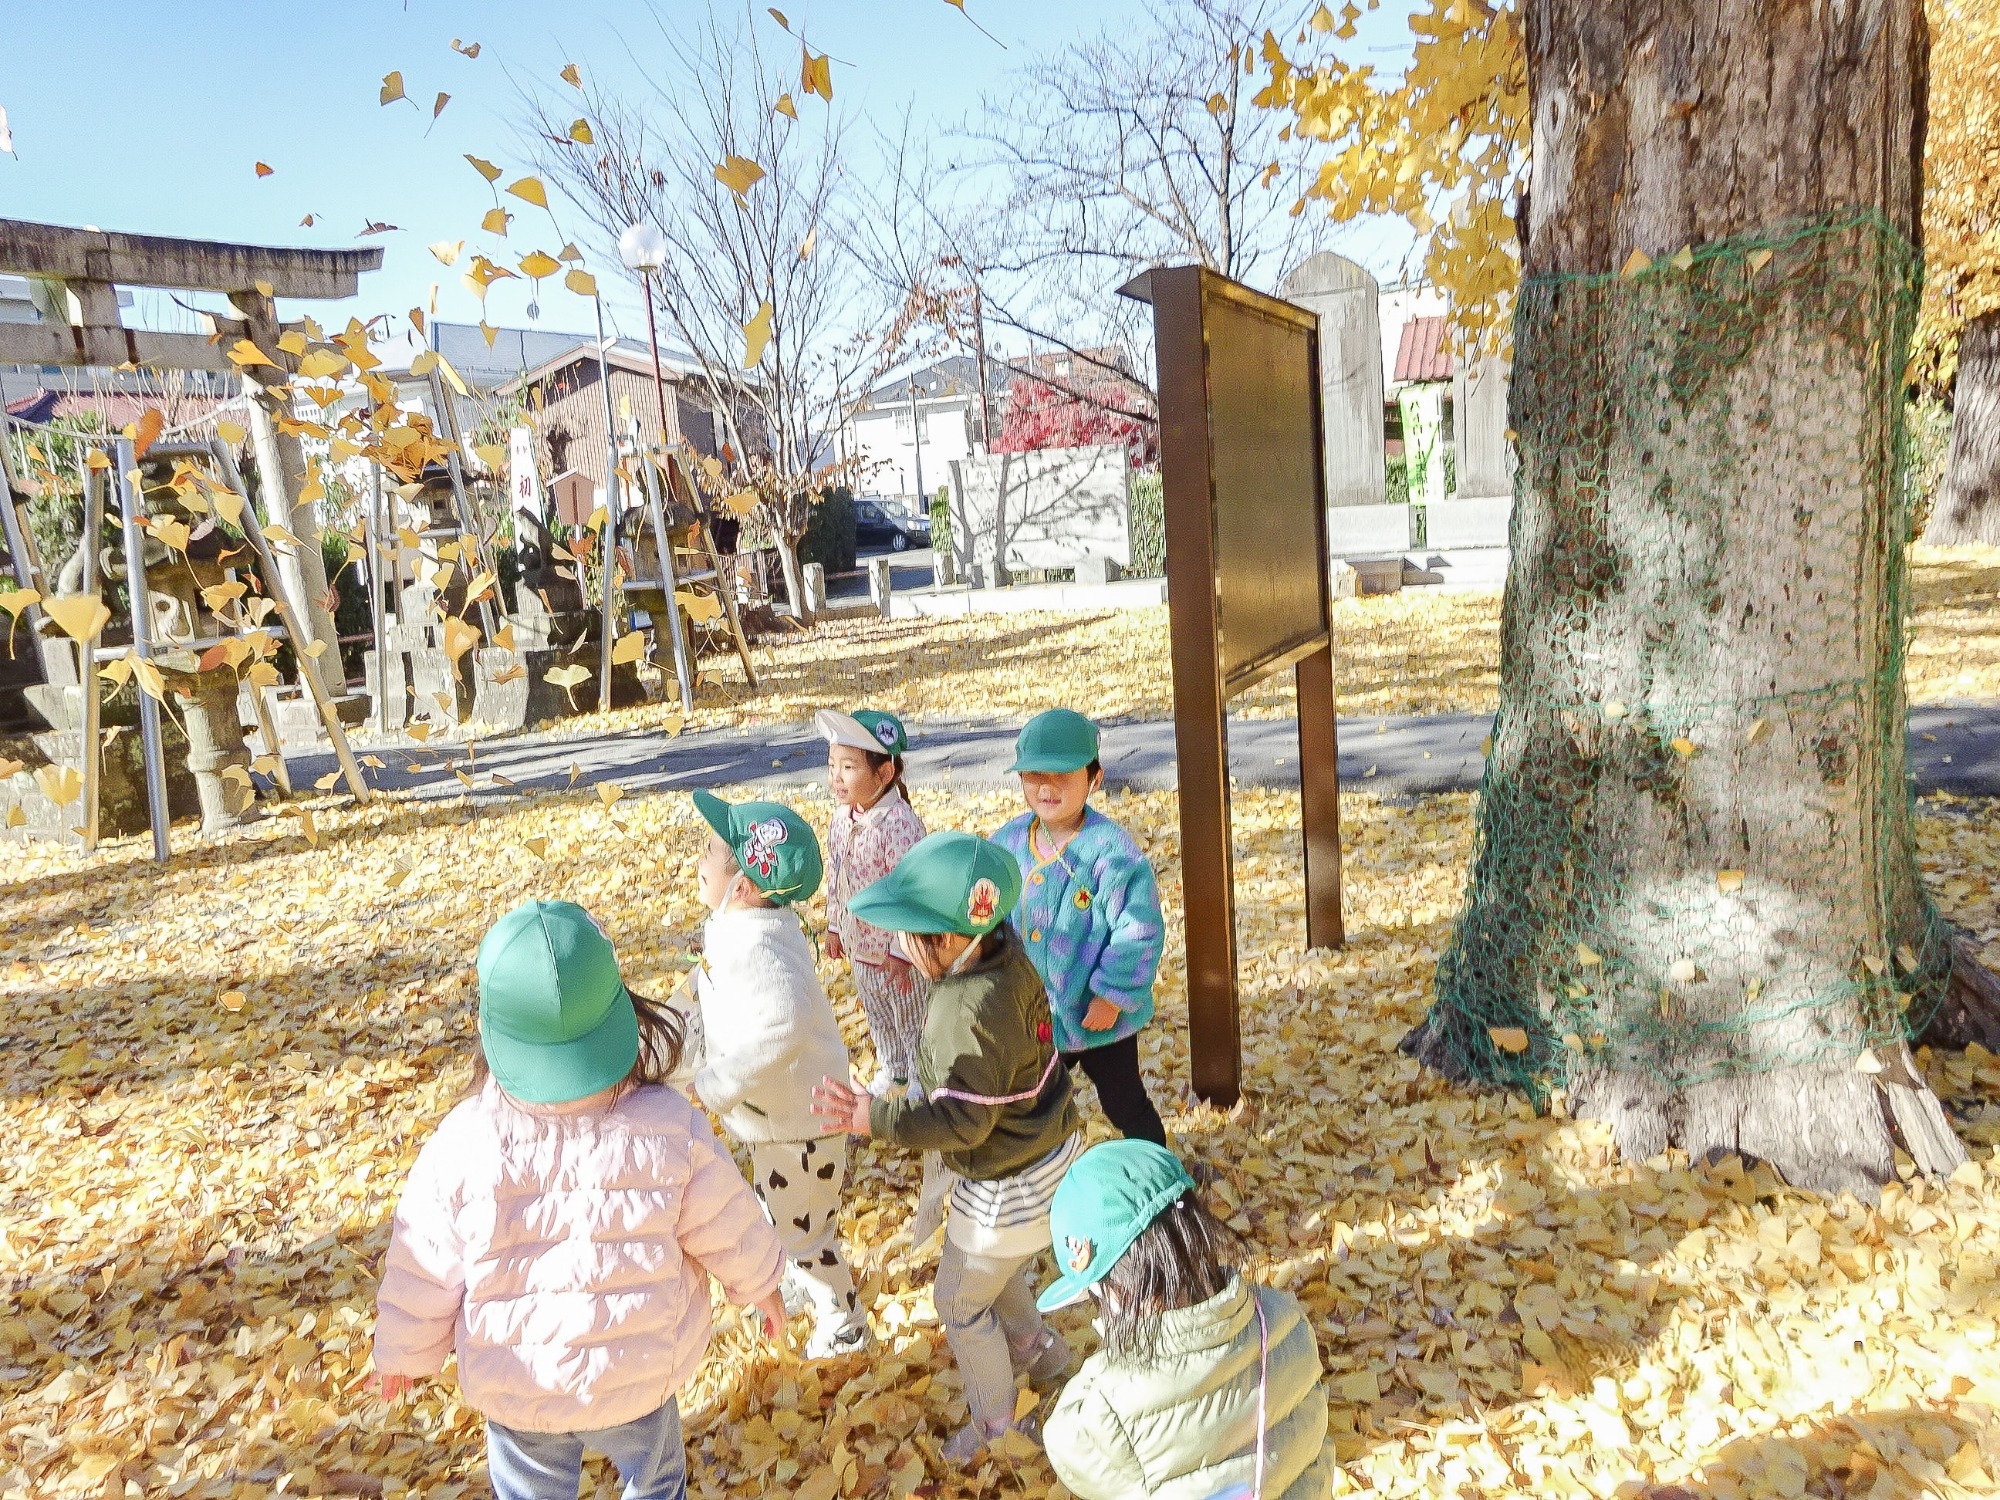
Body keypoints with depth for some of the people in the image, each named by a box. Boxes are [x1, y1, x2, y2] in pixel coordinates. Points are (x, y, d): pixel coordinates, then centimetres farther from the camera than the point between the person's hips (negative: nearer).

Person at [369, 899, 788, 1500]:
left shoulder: (462, 1146, -27)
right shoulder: (671, 1131, -27)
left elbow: (423, 1276, -11)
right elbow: (729, 1231, -11)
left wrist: (403, 1353, 9)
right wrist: (762, 1285, 10)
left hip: (510, 1389, 1)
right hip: (638, 1380, 0)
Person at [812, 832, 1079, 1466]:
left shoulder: (966, 1014, -36)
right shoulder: (1011, 957, -11)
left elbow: (963, 1123, -29)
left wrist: (876, 1118, -29)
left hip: (1009, 1188, -8)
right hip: (1054, 1152, 8)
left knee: (960, 1300, 16)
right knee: (995, 1270, 32)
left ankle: (996, 1423, 36)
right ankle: (1040, 1350, 54)